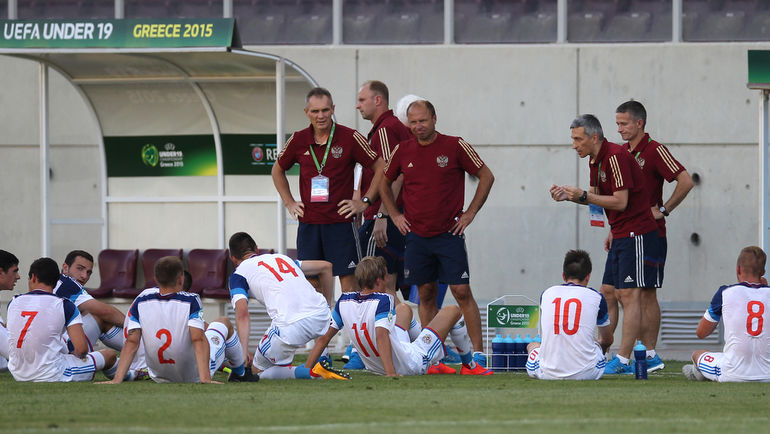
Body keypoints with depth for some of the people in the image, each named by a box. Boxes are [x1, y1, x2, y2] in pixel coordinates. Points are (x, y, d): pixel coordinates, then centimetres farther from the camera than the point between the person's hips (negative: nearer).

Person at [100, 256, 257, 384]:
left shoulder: (142, 301, -13)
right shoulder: (190, 301, -22)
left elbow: (131, 342, -17)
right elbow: (198, 340, -29)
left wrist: (117, 380, -19)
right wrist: (205, 379, -33)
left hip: (159, 377, 3)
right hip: (194, 375, -3)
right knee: (224, 322, 23)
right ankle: (239, 374, 42)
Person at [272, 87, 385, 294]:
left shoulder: (350, 138, -5)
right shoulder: (298, 140, 5)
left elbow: (381, 168, 0)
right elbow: (278, 170, 22)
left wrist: (364, 201, -3)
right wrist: (289, 203, 13)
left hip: (341, 222, -3)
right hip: (308, 222, 3)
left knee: (347, 279, -5)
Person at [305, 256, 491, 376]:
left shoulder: (344, 301, -8)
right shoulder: (383, 300, -26)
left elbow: (324, 337, -9)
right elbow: (381, 336, -38)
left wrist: (307, 370, -4)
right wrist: (391, 373, -45)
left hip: (375, 367, 7)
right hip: (412, 364, -7)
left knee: (404, 308, 29)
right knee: (453, 311, 9)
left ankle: (435, 365, 39)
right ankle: (469, 366, 31)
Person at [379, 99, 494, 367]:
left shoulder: (455, 147, -5)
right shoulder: (403, 151, 5)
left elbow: (486, 177, 2)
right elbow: (384, 183, 21)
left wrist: (469, 214, -2)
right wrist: (395, 215, 10)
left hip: (449, 233, -3)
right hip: (416, 234, 3)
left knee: (461, 292, -7)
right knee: (426, 295, 6)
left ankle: (478, 351, -4)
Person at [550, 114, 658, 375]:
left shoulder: (615, 157, -18)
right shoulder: (596, 160, 12)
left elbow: (620, 202, -22)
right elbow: (599, 197, 20)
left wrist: (583, 195, -18)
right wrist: (569, 196, 5)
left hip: (635, 234, -10)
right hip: (620, 234, 10)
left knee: (629, 295, -10)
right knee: (607, 294, 10)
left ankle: (623, 360, -11)